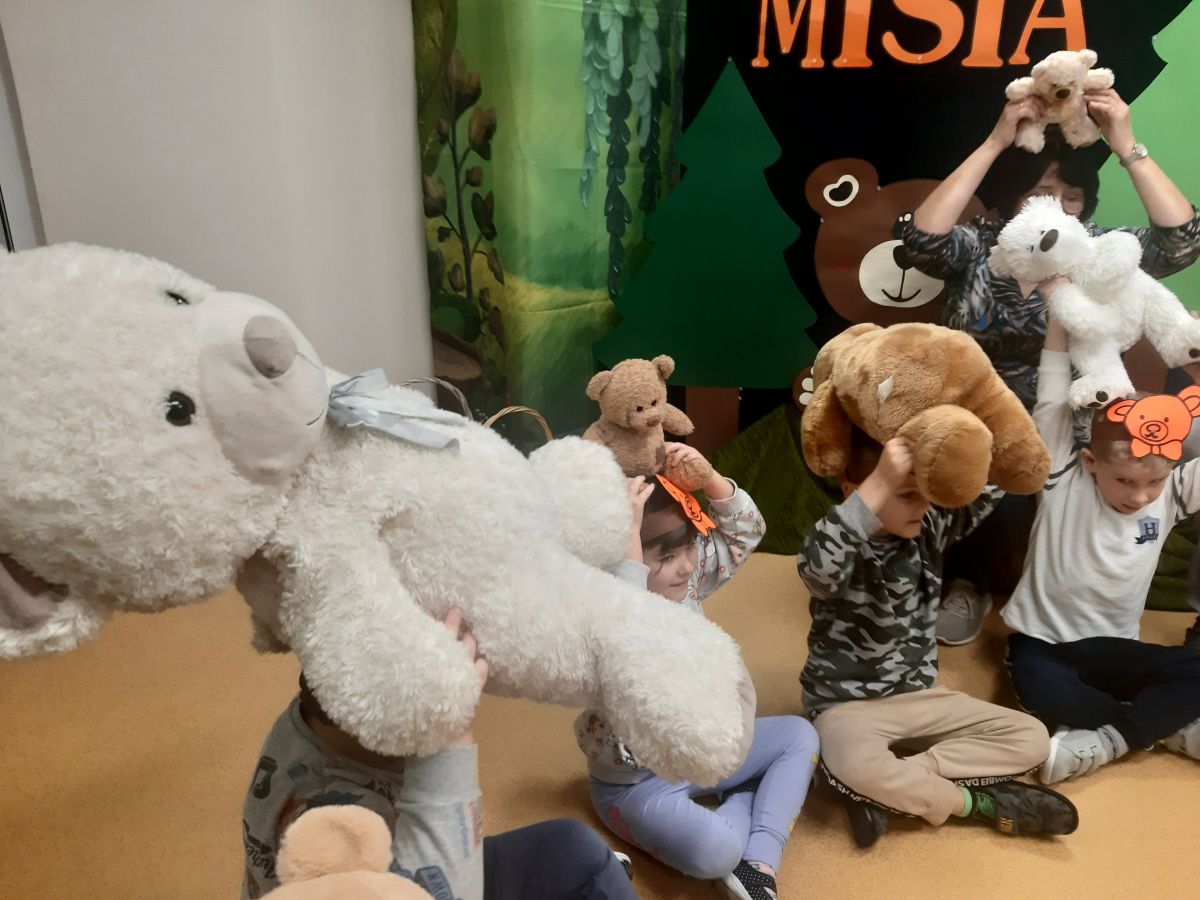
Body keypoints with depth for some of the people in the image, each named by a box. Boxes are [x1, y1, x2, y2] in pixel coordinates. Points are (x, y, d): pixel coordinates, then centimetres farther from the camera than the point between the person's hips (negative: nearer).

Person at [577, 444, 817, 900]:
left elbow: (745, 531, -4)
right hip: (638, 781, -8)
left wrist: (707, 477, -21)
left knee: (799, 734, 9)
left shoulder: (687, 581, -7)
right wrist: (627, 537, -56)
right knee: (714, 851, -33)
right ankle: (743, 805, 3)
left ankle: (757, 861, 1)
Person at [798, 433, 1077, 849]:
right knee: (853, 766, -39)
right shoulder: (842, 548, -21)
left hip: (918, 695, 7)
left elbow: (986, 489, -2)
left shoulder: (929, 528, -1)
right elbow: (817, 565, -46)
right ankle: (979, 803, -12)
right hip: (847, 702, -7)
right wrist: (881, 482, -50)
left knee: (1030, 738, -2)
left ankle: (889, 787, -12)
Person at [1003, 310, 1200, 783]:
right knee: (1040, 690, -34)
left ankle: (1102, 742, -20)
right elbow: (1051, 401, -20)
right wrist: (1059, 314, -22)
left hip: (1113, 649, 4)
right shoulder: (1065, 479, -12)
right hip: (1043, 642, -3)